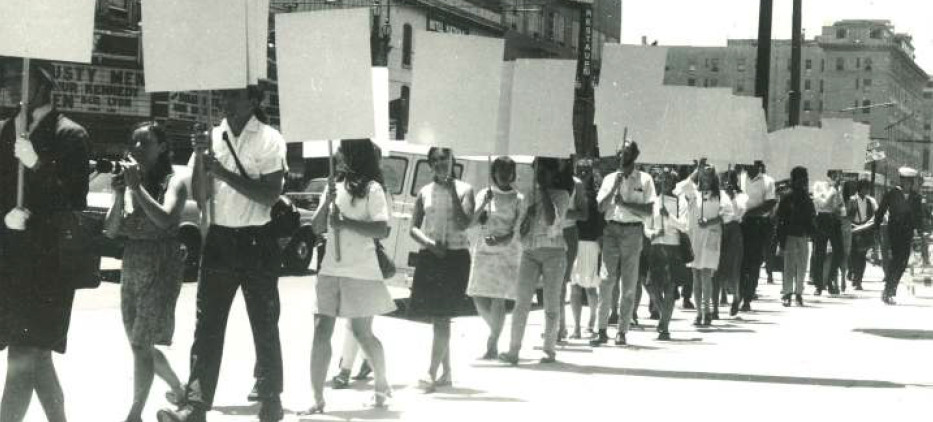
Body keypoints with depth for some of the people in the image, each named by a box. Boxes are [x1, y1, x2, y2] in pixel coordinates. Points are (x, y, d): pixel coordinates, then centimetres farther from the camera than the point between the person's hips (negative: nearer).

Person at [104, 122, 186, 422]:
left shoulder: (174, 181, -5)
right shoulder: (127, 181, 8)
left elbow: (165, 219, -22)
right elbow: (111, 231, 4)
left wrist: (137, 187, -20)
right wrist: (119, 195, -10)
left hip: (162, 268, -6)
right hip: (131, 269, 6)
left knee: (142, 344, -12)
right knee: (140, 344, 14)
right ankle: (178, 390, 34)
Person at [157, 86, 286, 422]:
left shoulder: (270, 140, -5)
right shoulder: (211, 138, 5)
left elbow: (269, 195, -14)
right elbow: (199, 199, 2)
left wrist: (223, 173, -20)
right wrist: (199, 157, -13)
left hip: (257, 241, -3)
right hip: (219, 239, 3)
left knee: (264, 325, 7)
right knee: (207, 324, -3)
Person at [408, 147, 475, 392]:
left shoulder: (464, 190, 2)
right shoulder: (424, 192, 11)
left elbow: (464, 224, -11)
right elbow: (414, 228, 8)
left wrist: (452, 192, -14)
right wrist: (430, 243, -11)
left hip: (455, 255, -4)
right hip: (429, 257, 4)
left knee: (442, 317, -12)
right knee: (437, 317, 8)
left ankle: (431, 373, -17)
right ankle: (446, 373, 18)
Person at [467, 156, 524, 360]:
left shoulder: (518, 199, 3)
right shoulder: (484, 195, 10)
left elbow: (516, 231, -3)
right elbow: (472, 222, 1)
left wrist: (499, 241, -20)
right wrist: (483, 205, -15)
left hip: (507, 253, -3)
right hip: (483, 251, 3)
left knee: (498, 299, -10)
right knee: (478, 297, 2)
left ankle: (493, 344, -3)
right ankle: (495, 329, 27)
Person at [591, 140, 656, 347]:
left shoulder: (644, 179, 4)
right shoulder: (609, 179, 11)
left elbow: (648, 211, -3)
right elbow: (600, 207, 3)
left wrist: (625, 203, -11)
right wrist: (614, 188, -7)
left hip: (633, 231, -2)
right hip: (611, 229, 2)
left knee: (629, 285, 0)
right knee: (605, 282, -5)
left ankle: (622, 331, 5)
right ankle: (602, 331, -3)